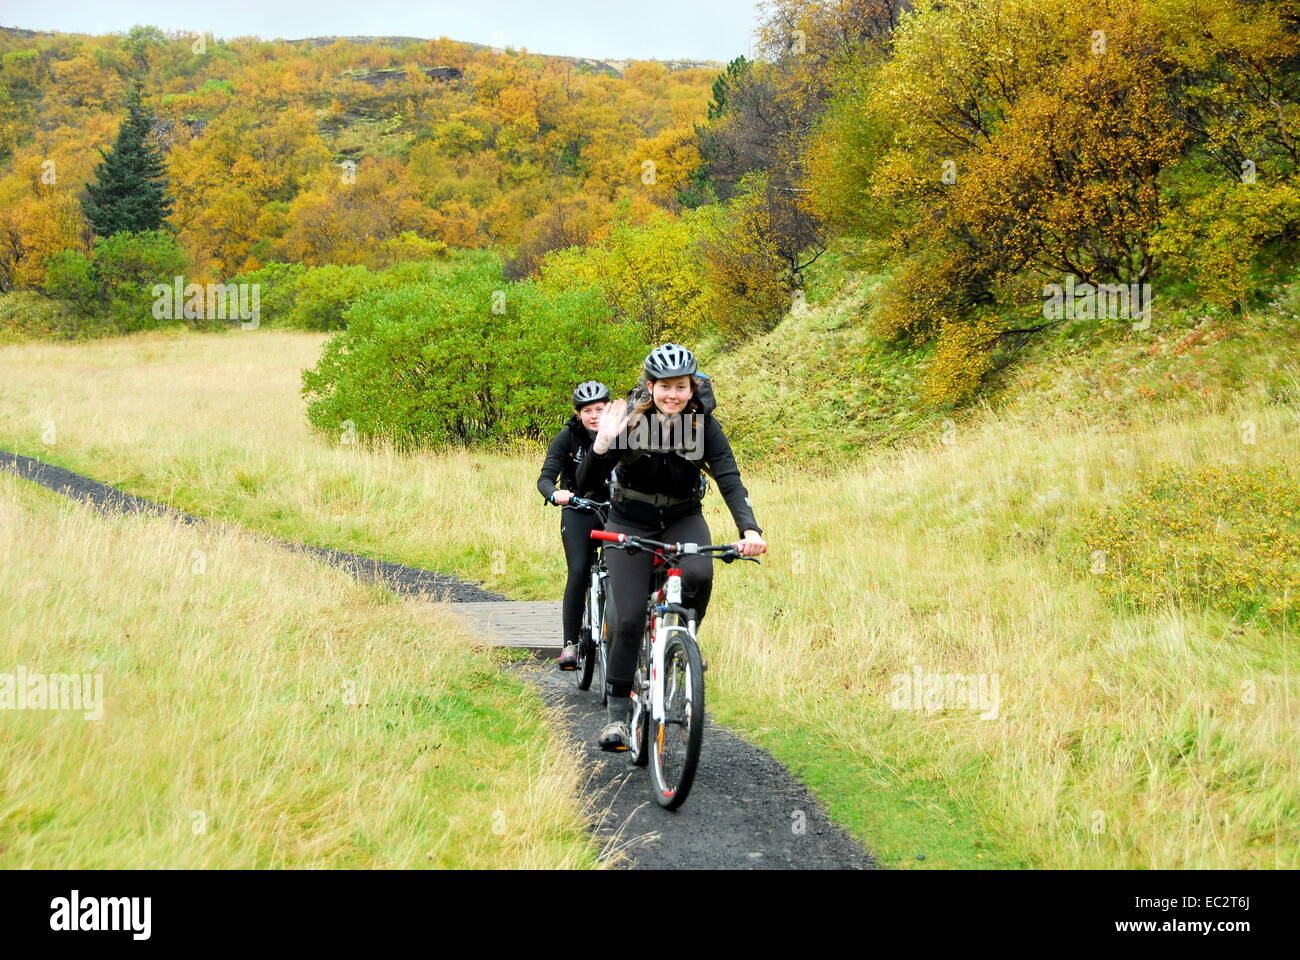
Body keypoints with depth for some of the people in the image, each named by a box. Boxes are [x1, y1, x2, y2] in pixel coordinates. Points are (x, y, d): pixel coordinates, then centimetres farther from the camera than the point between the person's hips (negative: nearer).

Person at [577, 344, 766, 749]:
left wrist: (749, 529, -41)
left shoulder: (704, 426, -15)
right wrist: (602, 445, -40)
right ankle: (618, 711, 4)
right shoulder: (628, 420, -17)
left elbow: (730, 481, -25)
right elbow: (586, 482, -20)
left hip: (682, 520, 1)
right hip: (629, 523, -1)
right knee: (628, 619, -11)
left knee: (698, 574, -32)